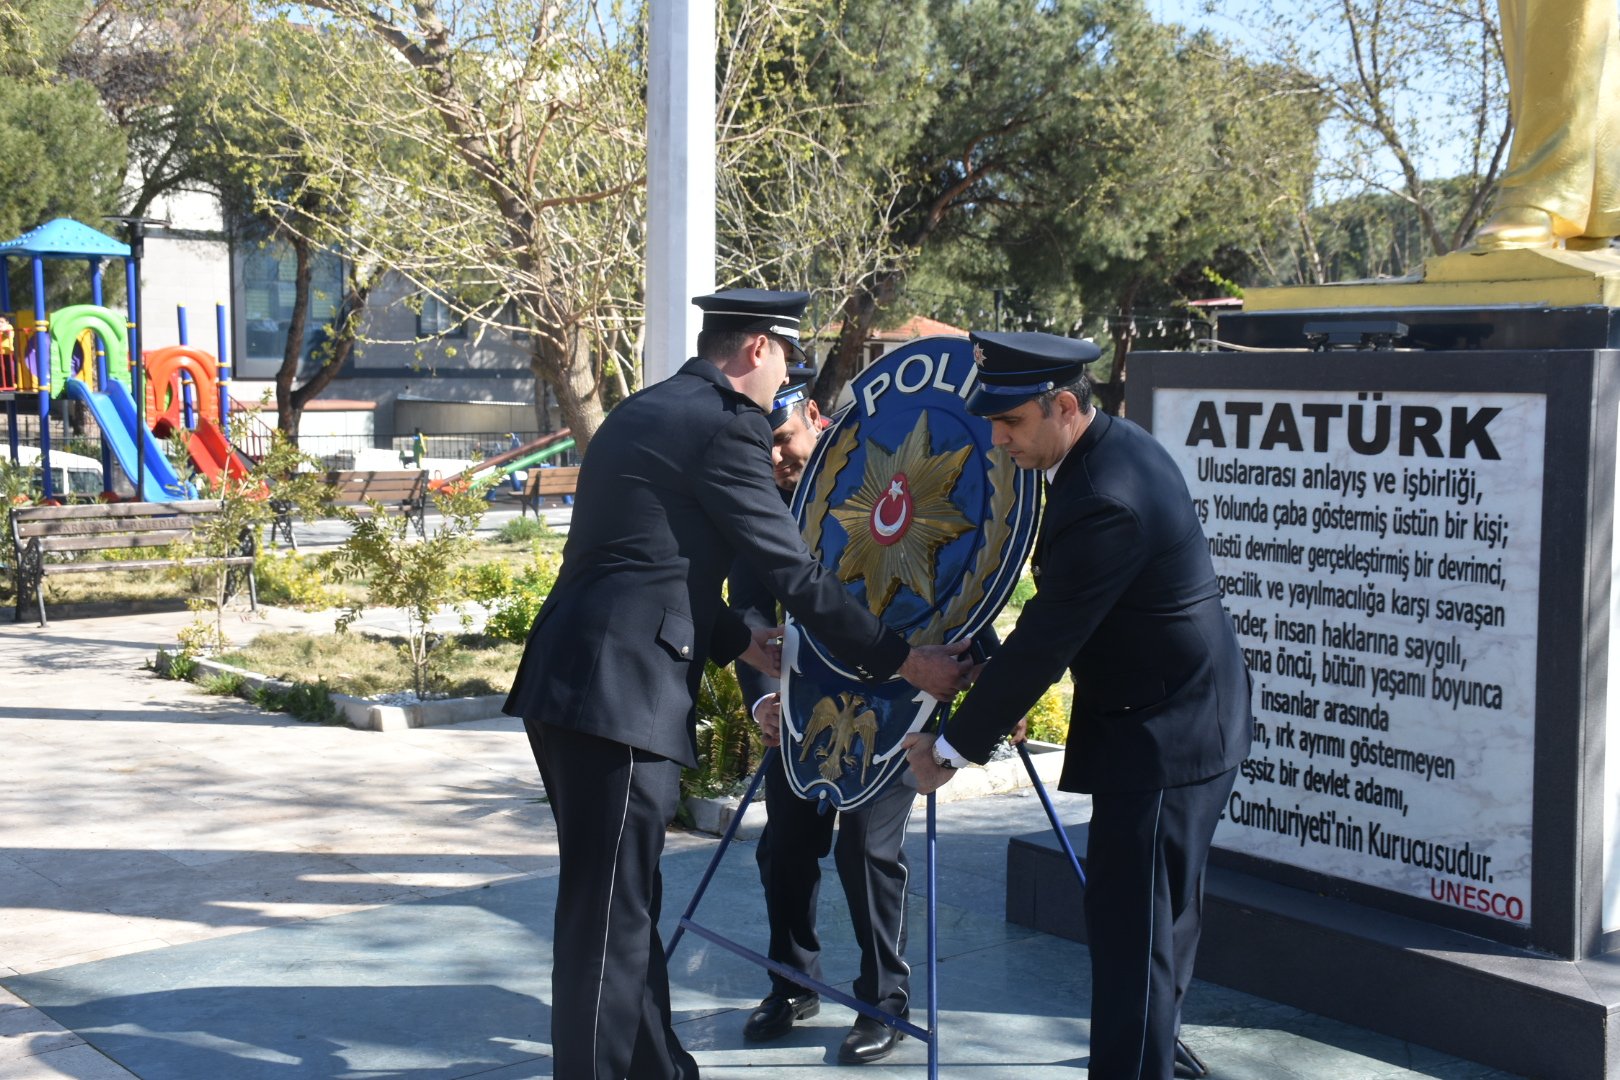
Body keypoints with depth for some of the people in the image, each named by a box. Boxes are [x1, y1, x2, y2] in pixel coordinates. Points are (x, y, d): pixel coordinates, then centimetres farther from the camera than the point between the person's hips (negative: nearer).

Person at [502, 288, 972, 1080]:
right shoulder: (724, 425, -9)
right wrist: (905, 663, -2)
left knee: (623, 904, 17)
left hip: (575, 683, 10)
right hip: (619, 694, -10)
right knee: (608, 918, -3)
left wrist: (740, 643, 30)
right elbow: (796, 574, -10)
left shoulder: (644, 413, 19)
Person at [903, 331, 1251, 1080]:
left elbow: (1043, 640, -23)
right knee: (1160, 911, 22)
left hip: (1165, 736, -10)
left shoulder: (1106, 501, -27)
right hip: (1179, 717, 10)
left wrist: (953, 748, -15)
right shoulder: (1121, 446, 5)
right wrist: (1005, 701, 11)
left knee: (1133, 927, -8)